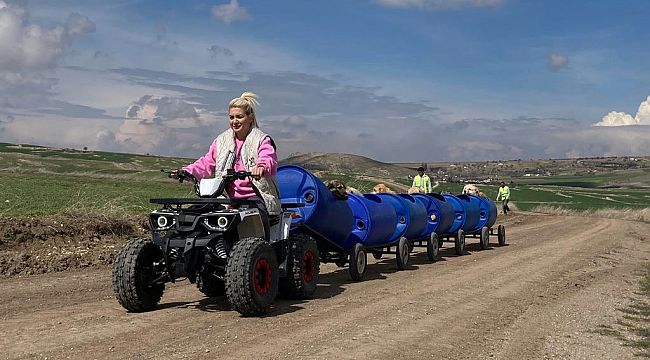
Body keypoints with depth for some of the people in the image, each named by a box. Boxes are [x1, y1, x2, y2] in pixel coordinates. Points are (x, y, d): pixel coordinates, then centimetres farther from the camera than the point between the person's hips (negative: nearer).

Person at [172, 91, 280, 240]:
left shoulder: (262, 140, 2)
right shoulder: (222, 140, 18)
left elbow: (270, 160, -18)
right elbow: (207, 163, 14)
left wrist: (262, 167, -43)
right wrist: (187, 171, -5)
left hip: (256, 197, -4)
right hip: (229, 198, 4)